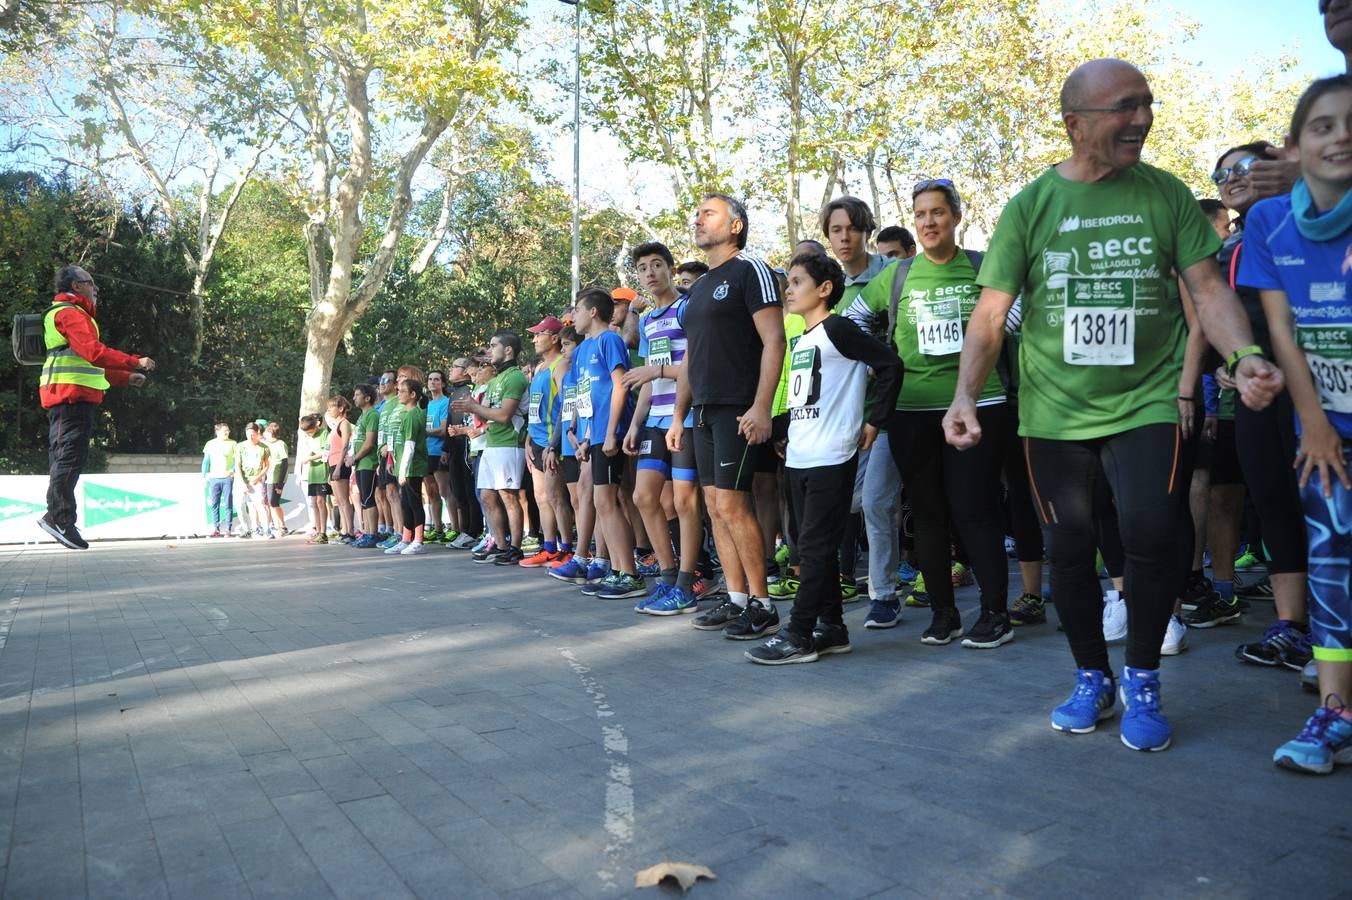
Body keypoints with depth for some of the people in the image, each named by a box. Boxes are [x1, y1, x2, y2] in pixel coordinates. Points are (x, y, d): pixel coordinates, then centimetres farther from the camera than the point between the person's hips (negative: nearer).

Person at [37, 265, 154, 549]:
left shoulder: (73, 313, 28)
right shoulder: (70, 313, -6)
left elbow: (88, 363, 30)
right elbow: (93, 351, -20)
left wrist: (126, 377, 29)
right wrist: (135, 362, -17)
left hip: (72, 396, 11)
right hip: (72, 395, -11)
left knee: (64, 458, 10)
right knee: (71, 456, -13)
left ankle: (58, 519, 13)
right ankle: (59, 517, -15)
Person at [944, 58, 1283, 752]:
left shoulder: (1167, 194, 2)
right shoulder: (1030, 205, -1)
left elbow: (1207, 286, -1)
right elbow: (990, 314, -3)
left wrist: (1244, 354, -20)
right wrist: (965, 396, -16)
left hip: (1145, 402, 0)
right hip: (1053, 410, 0)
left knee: (1152, 537, -11)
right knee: (1068, 551, 7)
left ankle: (1142, 682, 13)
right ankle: (1092, 680, 29)